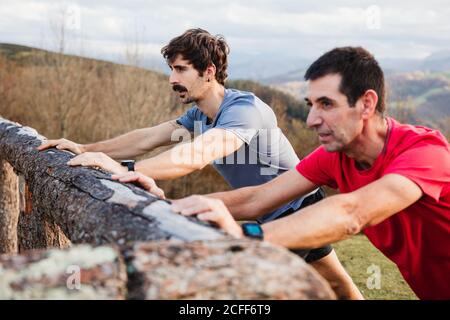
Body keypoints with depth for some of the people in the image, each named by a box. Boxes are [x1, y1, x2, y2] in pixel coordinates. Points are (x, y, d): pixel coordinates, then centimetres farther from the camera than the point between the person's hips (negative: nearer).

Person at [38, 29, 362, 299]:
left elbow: (198, 155, -46)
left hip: (299, 208, -8)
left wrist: (127, 170, -56)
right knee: (337, 281, 22)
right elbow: (147, 138, -6)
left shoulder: (244, 108, -30)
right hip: (273, 216, 8)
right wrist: (86, 149, -16)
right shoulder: (199, 114, -1)